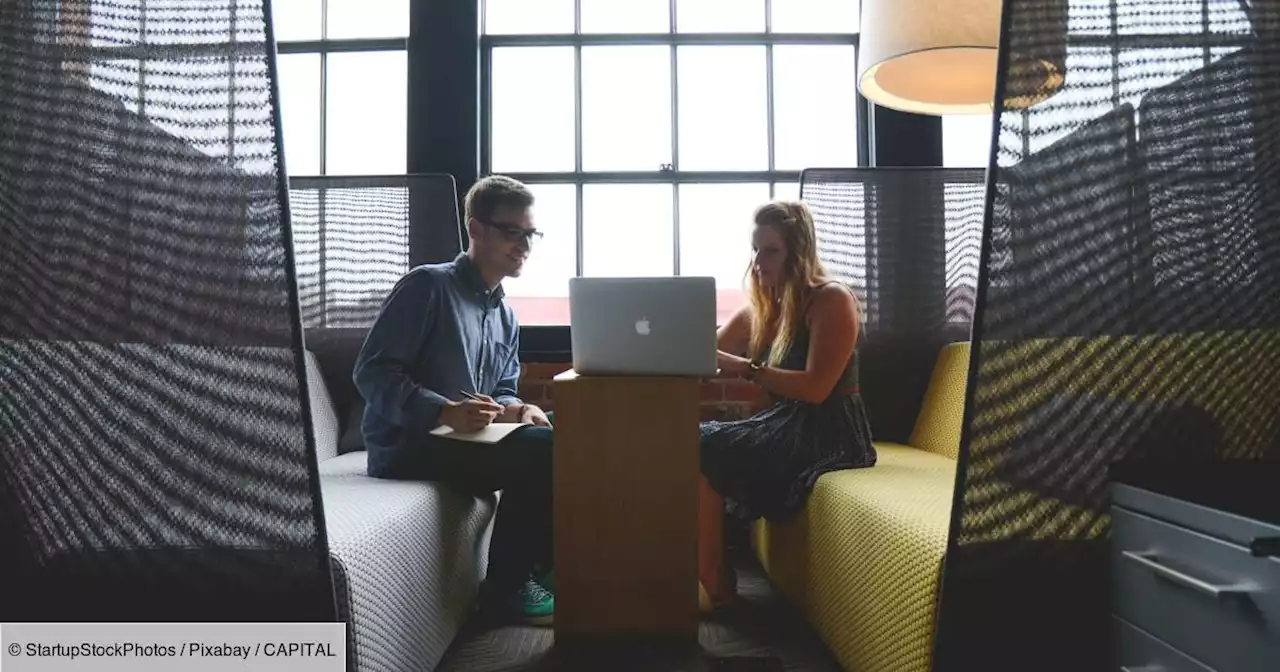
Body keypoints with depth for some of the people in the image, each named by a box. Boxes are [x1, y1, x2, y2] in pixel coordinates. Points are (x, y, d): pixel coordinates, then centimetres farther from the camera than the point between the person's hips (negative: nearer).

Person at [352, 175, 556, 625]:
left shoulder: (506, 317, 17)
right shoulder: (427, 285, -9)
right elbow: (371, 371, -15)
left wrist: (516, 409, -8)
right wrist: (445, 411, -29)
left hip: (466, 438, 8)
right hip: (407, 445, -8)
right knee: (539, 449, -25)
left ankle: (541, 564, 4)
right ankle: (505, 587, -10)